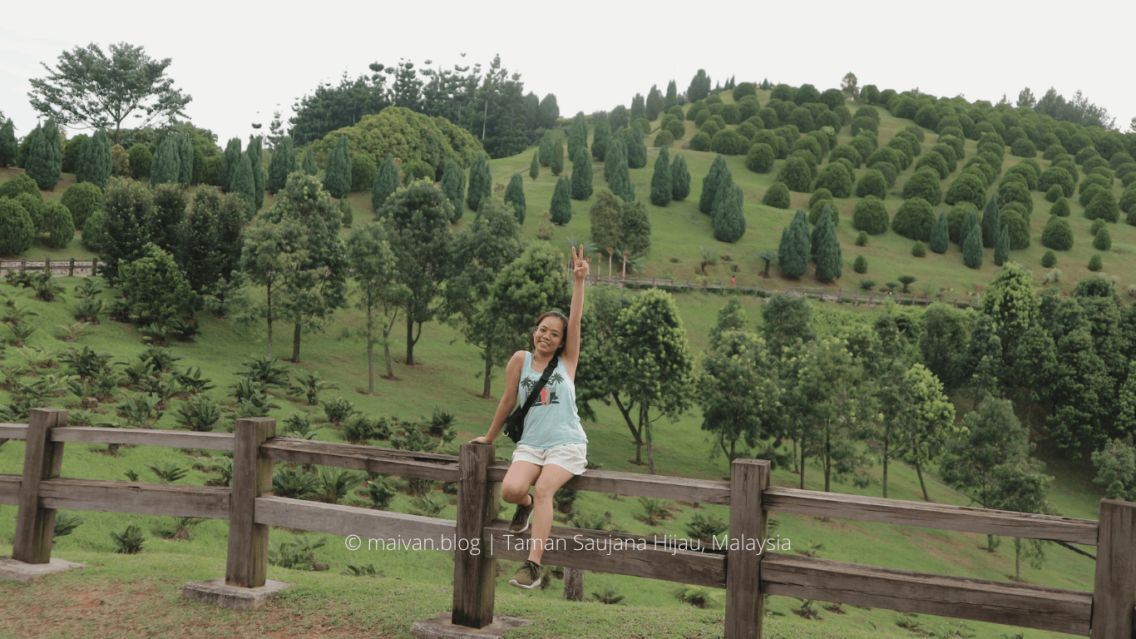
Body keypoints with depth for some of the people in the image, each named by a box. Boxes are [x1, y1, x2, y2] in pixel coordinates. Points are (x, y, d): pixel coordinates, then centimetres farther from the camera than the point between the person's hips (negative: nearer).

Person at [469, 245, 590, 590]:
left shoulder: (567, 360, 6)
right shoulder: (521, 360, 6)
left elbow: (575, 320, -6)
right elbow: (508, 400, 14)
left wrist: (579, 280, -16)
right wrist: (489, 437, 21)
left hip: (567, 443, -2)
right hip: (531, 443, 2)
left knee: (543, 489, -28)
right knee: (511, 490, -25)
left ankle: (533, 565, -27)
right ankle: (526, 506, 15)